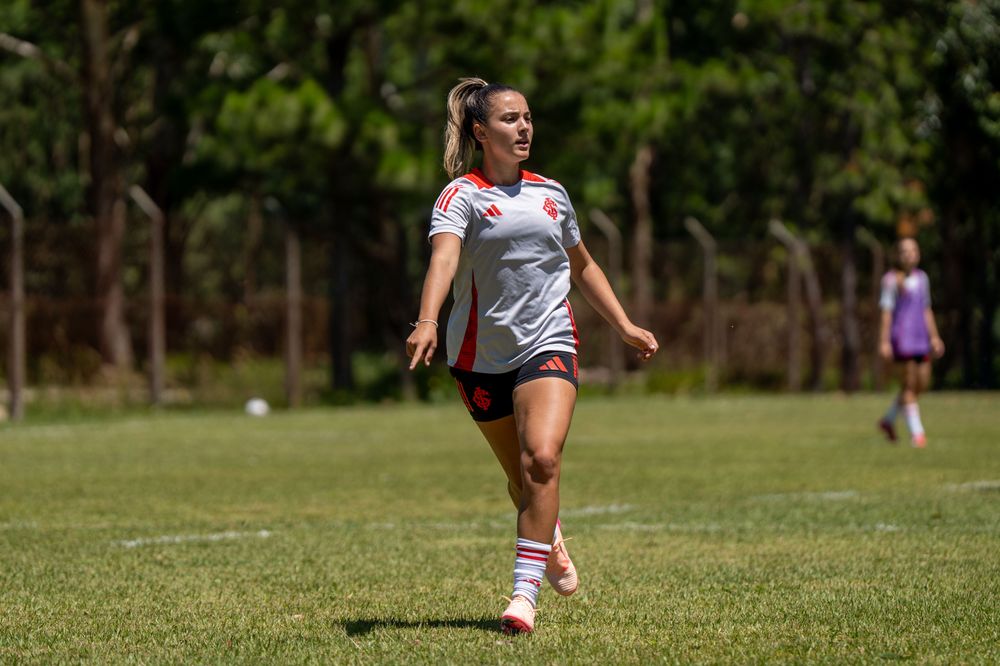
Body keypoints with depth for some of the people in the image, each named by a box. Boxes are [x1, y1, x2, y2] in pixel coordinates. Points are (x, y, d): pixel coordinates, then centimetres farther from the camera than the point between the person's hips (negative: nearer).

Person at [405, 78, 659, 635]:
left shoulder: (551, 194, 10)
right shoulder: (462, 196, -6)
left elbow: (583, 266, 26)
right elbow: (443, 259, -25)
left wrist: (626, 327, 22)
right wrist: (428, 322, -42)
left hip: (549, 344, 1)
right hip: (481, 355, -1)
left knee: (542, 458, -22)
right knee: (520, 477, 10)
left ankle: (526, 593, -21)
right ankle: (550, 537, 45)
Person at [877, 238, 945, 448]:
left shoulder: (922, 278, 13)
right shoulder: (892, 280, -6)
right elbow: (886, 311, -8)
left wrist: (934, 337, 16)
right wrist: (884, 341, -13)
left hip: (920, 338, 7)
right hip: (901, 337, -7)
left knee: (922, 383, 6)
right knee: (908, 385, -7)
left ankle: (889, 419, 23)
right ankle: (916, 432, -3)